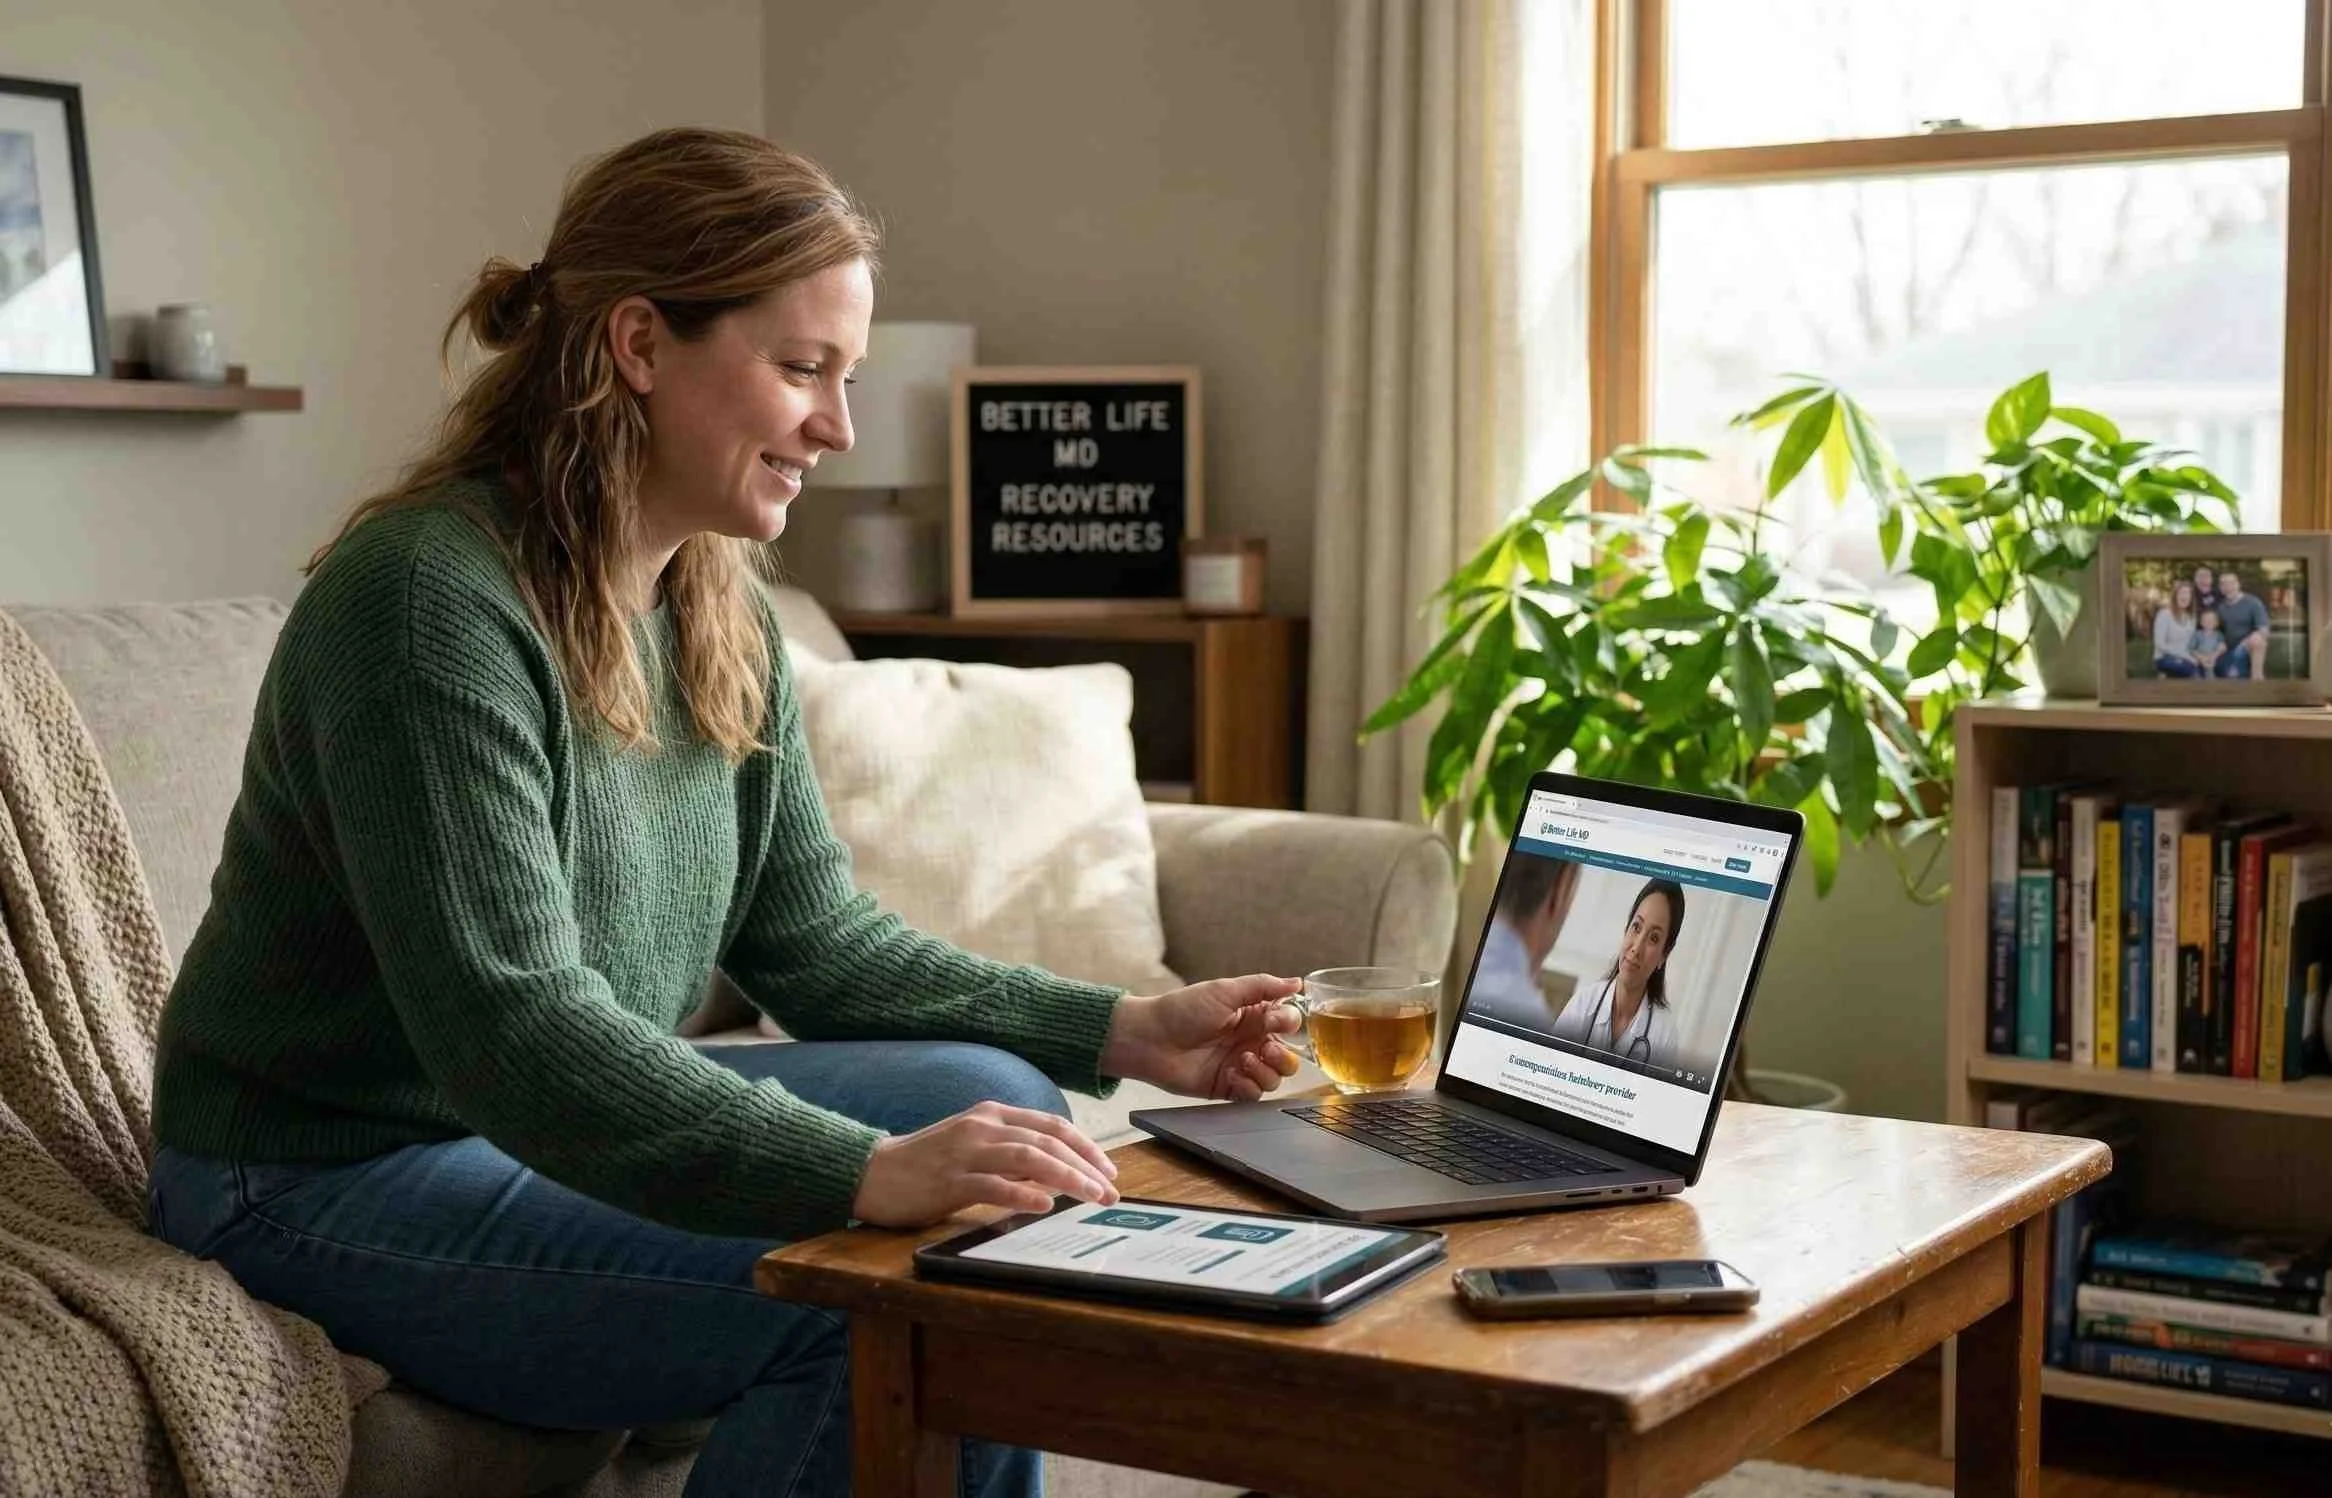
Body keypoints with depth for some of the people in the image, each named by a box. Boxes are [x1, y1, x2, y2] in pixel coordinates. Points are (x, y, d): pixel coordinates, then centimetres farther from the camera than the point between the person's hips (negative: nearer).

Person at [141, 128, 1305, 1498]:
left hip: (554, 1125, 9)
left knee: (999, 1103, -1)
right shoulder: (431, 601, -24)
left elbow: (814, 939, 5)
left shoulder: (721, 608, 4)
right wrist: (868, 1176, -41)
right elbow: (510, 1025, -32)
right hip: (336, 1182, -9)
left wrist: (1122, 1033, -6)